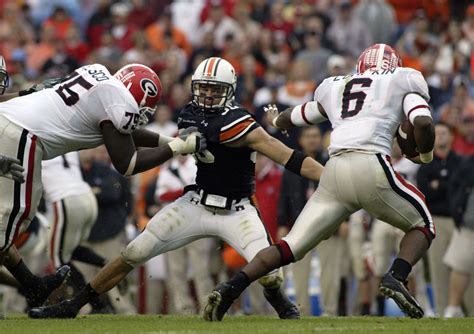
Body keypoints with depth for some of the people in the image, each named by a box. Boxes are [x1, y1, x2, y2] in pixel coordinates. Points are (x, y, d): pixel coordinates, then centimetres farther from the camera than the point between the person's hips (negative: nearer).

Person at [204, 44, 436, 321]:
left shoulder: (334, 88, 28)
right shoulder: (402, 82, 16)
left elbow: (295, 117, 43)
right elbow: (423, 122, -1)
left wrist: (277, 121, 66)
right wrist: (425, 154, 19)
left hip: (334, 170, 4)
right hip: (372, 165, -4)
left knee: (293, 246, 8)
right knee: (422, 225, 16)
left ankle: (231, 288, -10)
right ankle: (396, 277, -11)